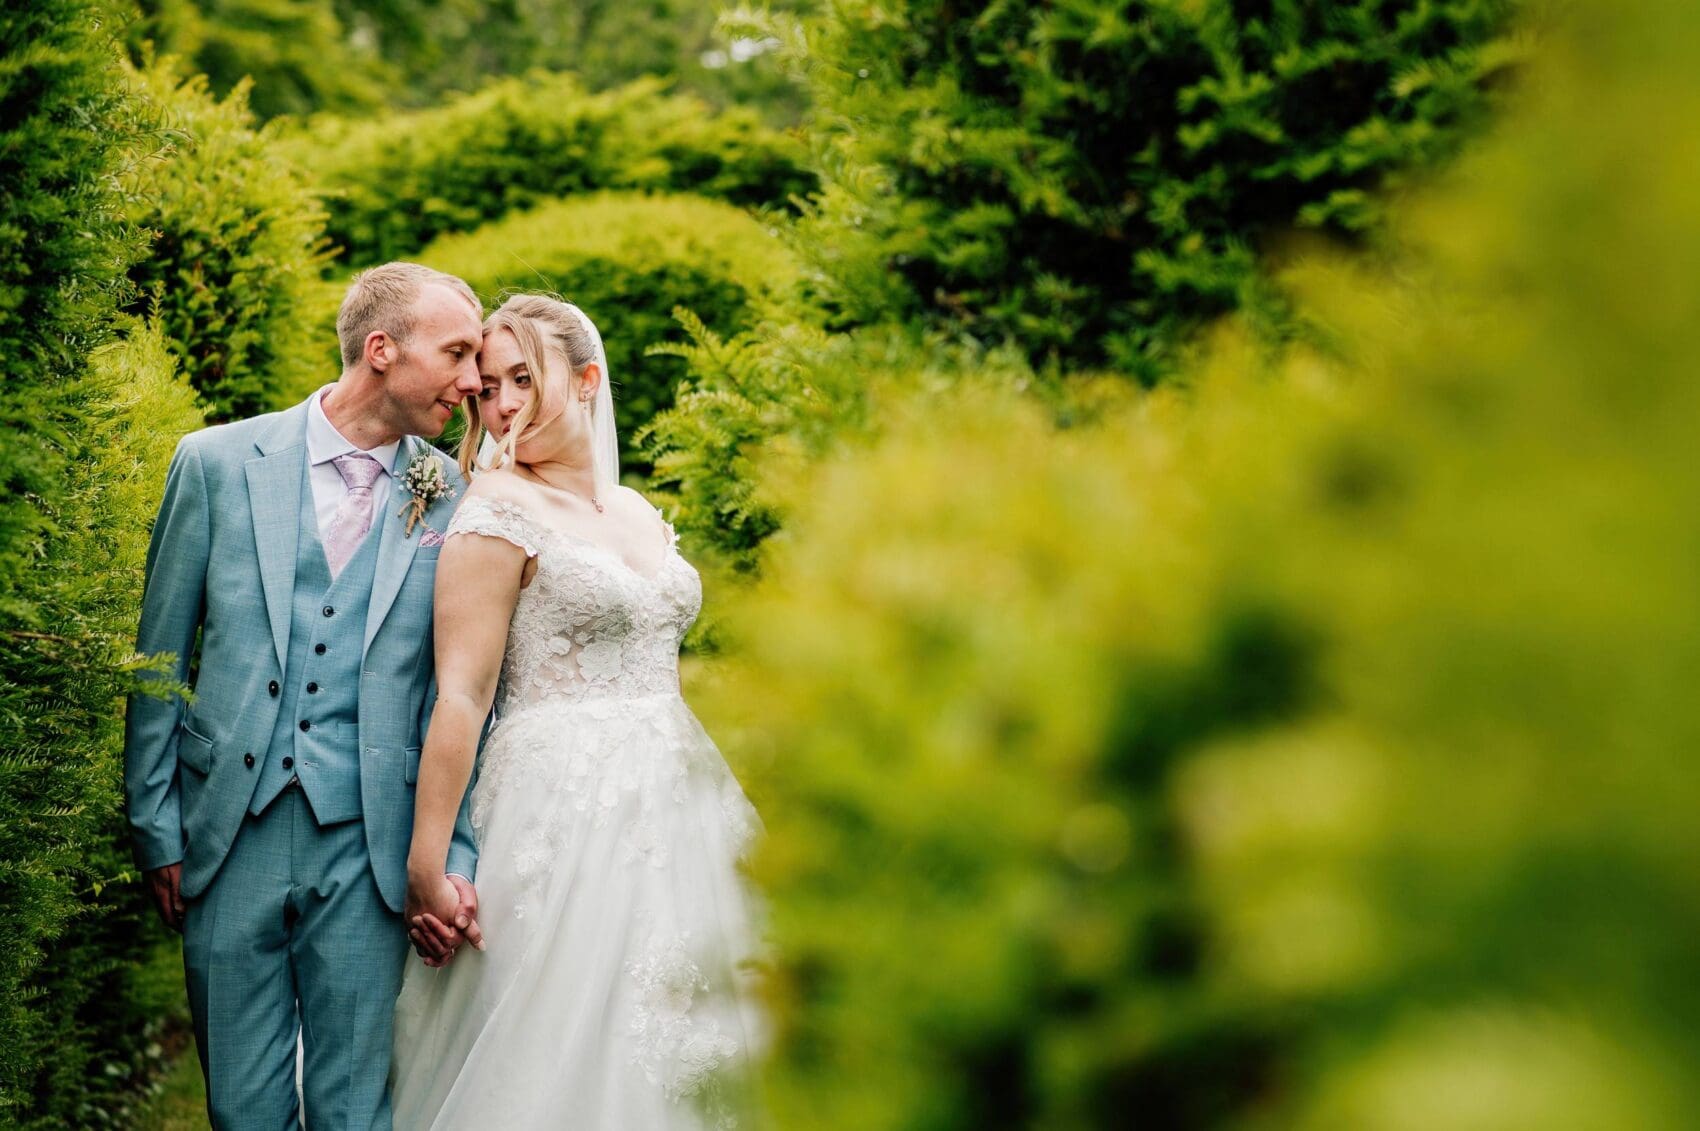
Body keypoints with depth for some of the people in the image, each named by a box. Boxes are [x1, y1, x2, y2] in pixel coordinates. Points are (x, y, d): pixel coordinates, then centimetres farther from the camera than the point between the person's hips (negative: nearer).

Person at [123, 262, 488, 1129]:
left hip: (369, 849, 0)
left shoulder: (454, 500, 3)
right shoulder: (218, 462, 1)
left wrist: (457, 857, -4)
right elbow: (159, 660, 5)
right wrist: (155, 830, 3)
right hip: (228, 835, 0)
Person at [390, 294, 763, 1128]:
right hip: (563, 811, -6)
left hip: (670, 809, 7)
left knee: (656, 1052, 8)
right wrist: (425, 868, -20)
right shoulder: (498, 515, -8)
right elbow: (461, 695, -15)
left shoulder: (640, 516, 13)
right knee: (560, 1061, -5)